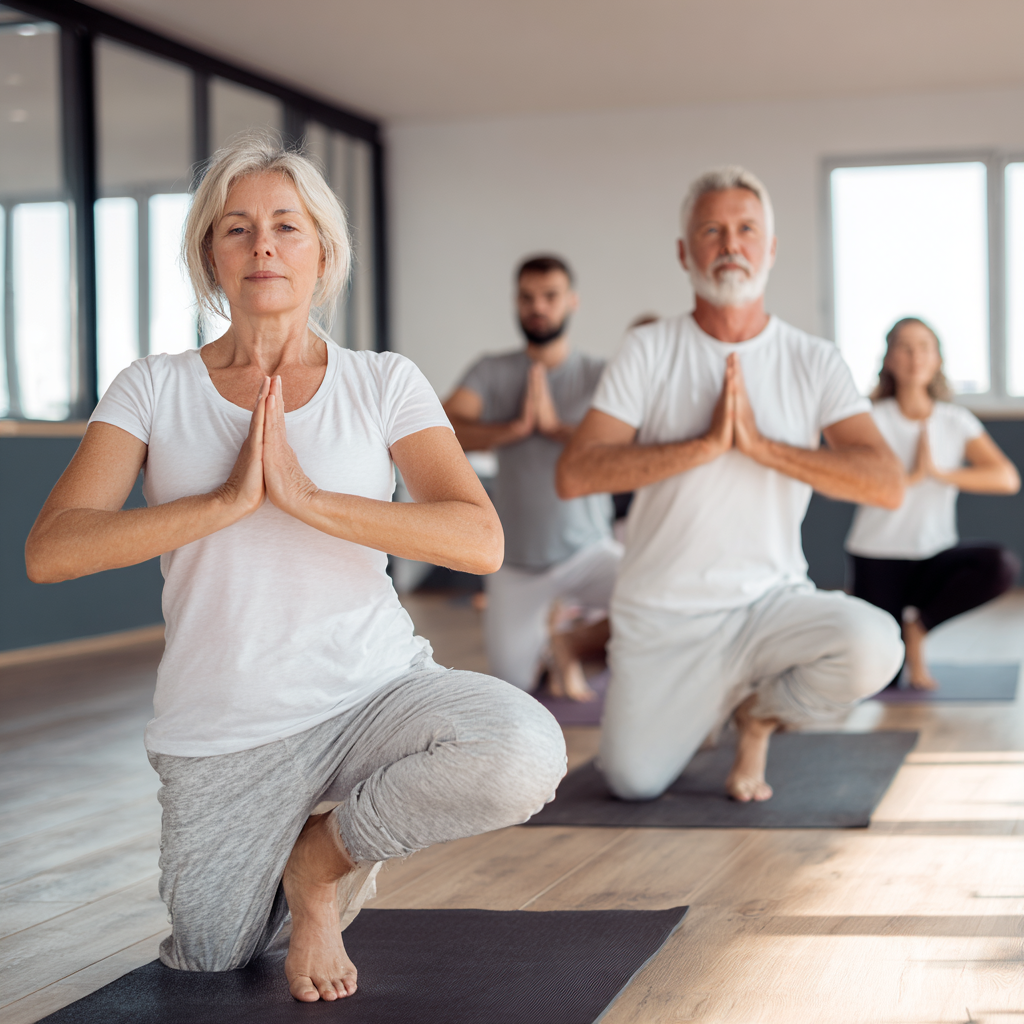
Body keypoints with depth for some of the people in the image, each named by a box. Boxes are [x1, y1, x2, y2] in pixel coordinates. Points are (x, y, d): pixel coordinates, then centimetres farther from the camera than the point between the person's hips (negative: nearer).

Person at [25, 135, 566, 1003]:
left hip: (375, 688, -1)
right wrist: (228, 500, -21)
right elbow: (50, 552, -13)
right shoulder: (155, 391, 0)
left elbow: (480, 541, -15)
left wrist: (305, 496, -23)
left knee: (526, 754, -30)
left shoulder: (383, 384, -1)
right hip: (222, 732, 1)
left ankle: (325, 852, -1)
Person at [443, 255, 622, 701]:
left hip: (587, 550, -1)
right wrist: (515, 426, -27)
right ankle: (546, 618, 39)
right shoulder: (492, 372, -3)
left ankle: (568, 645, 2)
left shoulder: (600, 376, -6)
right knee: (514, 687, 7)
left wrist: (557, 427, -26)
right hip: (516, 560, 1)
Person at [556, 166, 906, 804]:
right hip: (663, 611, 0)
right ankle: (699, 704, 25)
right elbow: (574, 475, -14)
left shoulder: (815, 361, -1)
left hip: (774, 600, 0)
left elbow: (888, 486, -14)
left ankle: (760, 712, 5)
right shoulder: (649, 353, -2)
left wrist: (759, 443, -22)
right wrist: (706, 442, -20)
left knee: (873, 648, -29)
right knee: (635, 785, -10)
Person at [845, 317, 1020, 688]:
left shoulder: (957, 422, 2)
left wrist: (940, 473, -18)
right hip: (878, 556, -2)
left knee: (1003, 565, -30)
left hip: (935, 553, 2)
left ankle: (916, 627, -6)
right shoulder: (872, 419, -5)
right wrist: (913, 475, -16)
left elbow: (1007, 479, -12)